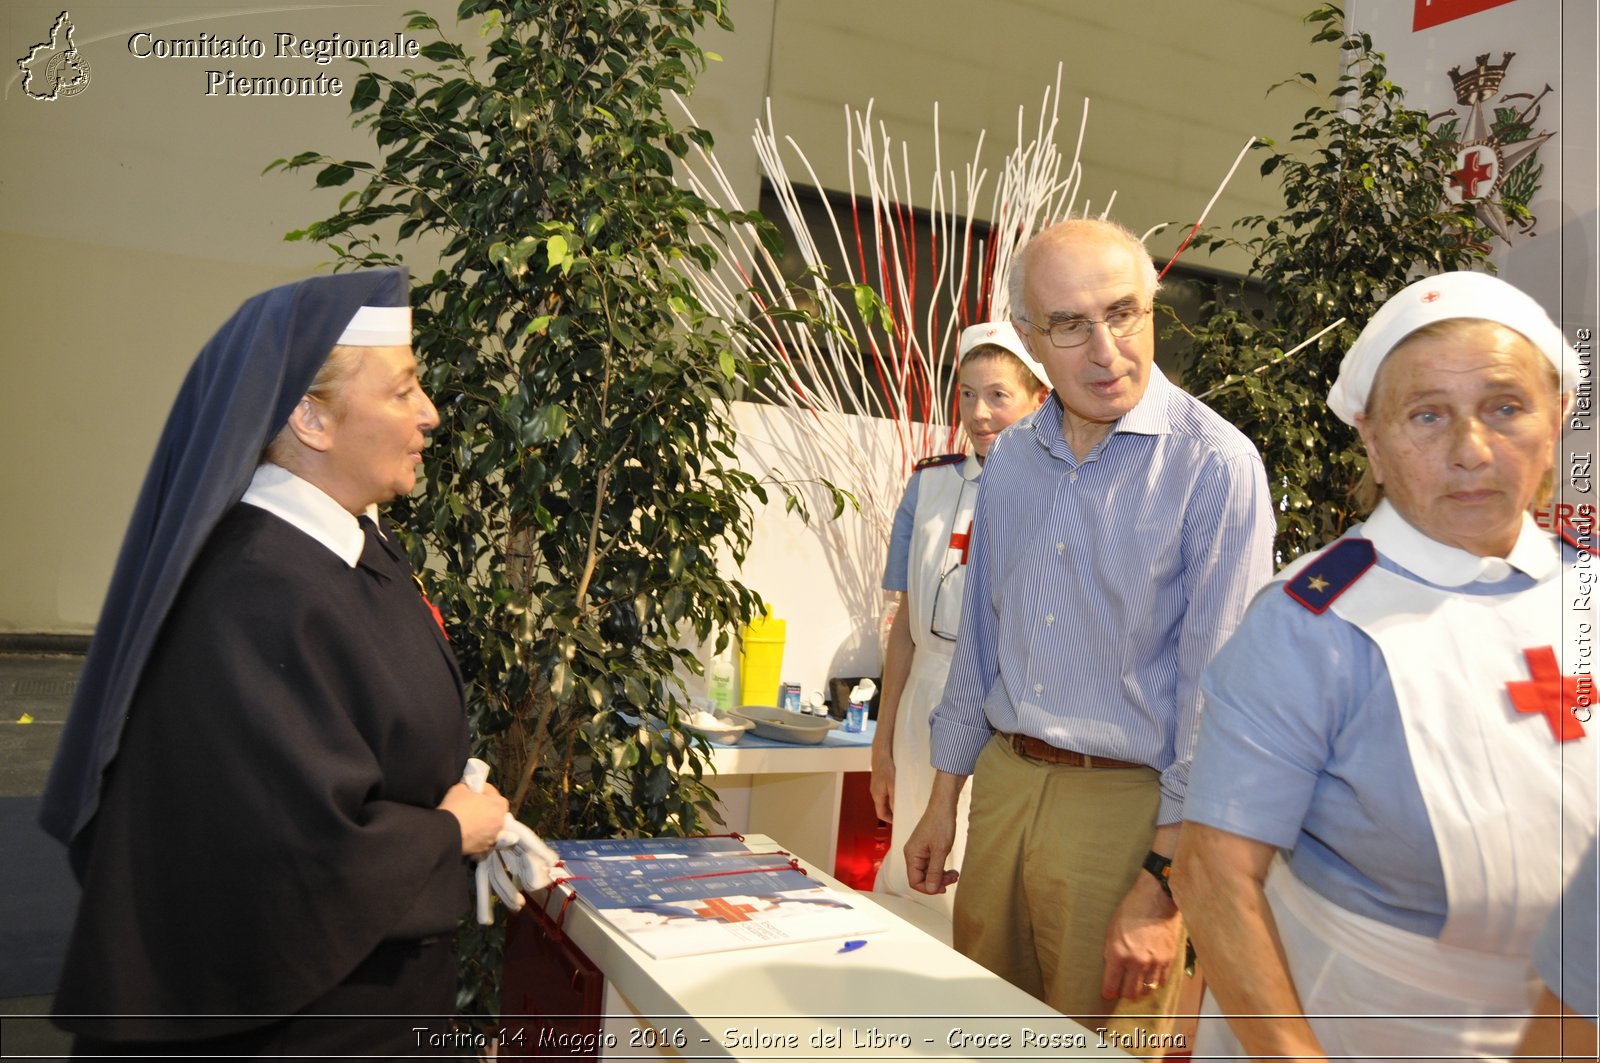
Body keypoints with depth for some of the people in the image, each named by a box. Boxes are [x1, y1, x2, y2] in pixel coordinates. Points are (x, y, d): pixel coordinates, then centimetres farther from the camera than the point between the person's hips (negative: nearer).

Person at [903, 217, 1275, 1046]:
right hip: (1003, 785, 6)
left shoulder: (1214, 463, -14)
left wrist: (1163, 883, -16)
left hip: (1126, 805, -5)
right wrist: (943, 800, 14)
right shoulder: (1010, 460, 6)